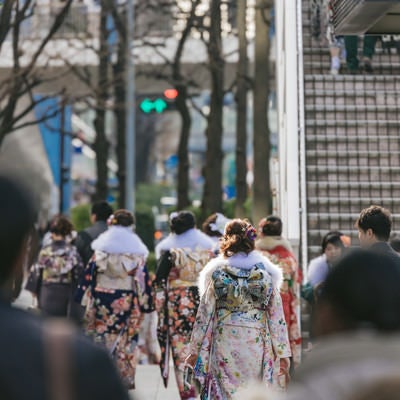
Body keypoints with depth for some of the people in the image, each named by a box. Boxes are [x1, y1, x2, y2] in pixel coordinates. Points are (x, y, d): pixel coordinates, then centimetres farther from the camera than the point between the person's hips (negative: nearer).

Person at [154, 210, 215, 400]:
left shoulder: (170, 251, -5)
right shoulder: (208, 249, 3)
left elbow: (160, 284, -6)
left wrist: (160, 311, 0)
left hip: (177, 305, -3)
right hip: (203, 302, 3)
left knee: (181, 348, 3)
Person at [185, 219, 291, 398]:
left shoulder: (217, 272, -3)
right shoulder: (266, 272, 0)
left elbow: (204, 314, -1)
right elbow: (277, 316, 1)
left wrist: (195, 350, 7)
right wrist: (283, 353, 7)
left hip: (225, 346, -1)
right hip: (257, 344, 1)